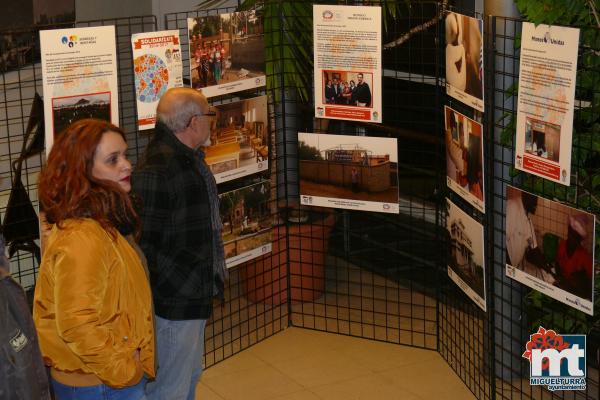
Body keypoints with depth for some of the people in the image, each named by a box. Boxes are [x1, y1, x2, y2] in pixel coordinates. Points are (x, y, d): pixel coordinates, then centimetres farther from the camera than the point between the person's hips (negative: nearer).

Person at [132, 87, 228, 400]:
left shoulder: (191, 159, 11)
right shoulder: (155, 171, -23)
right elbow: (143, 243, -24)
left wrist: (213, 276, 23)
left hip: (194, 300, 11)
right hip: (172, 305, -11)